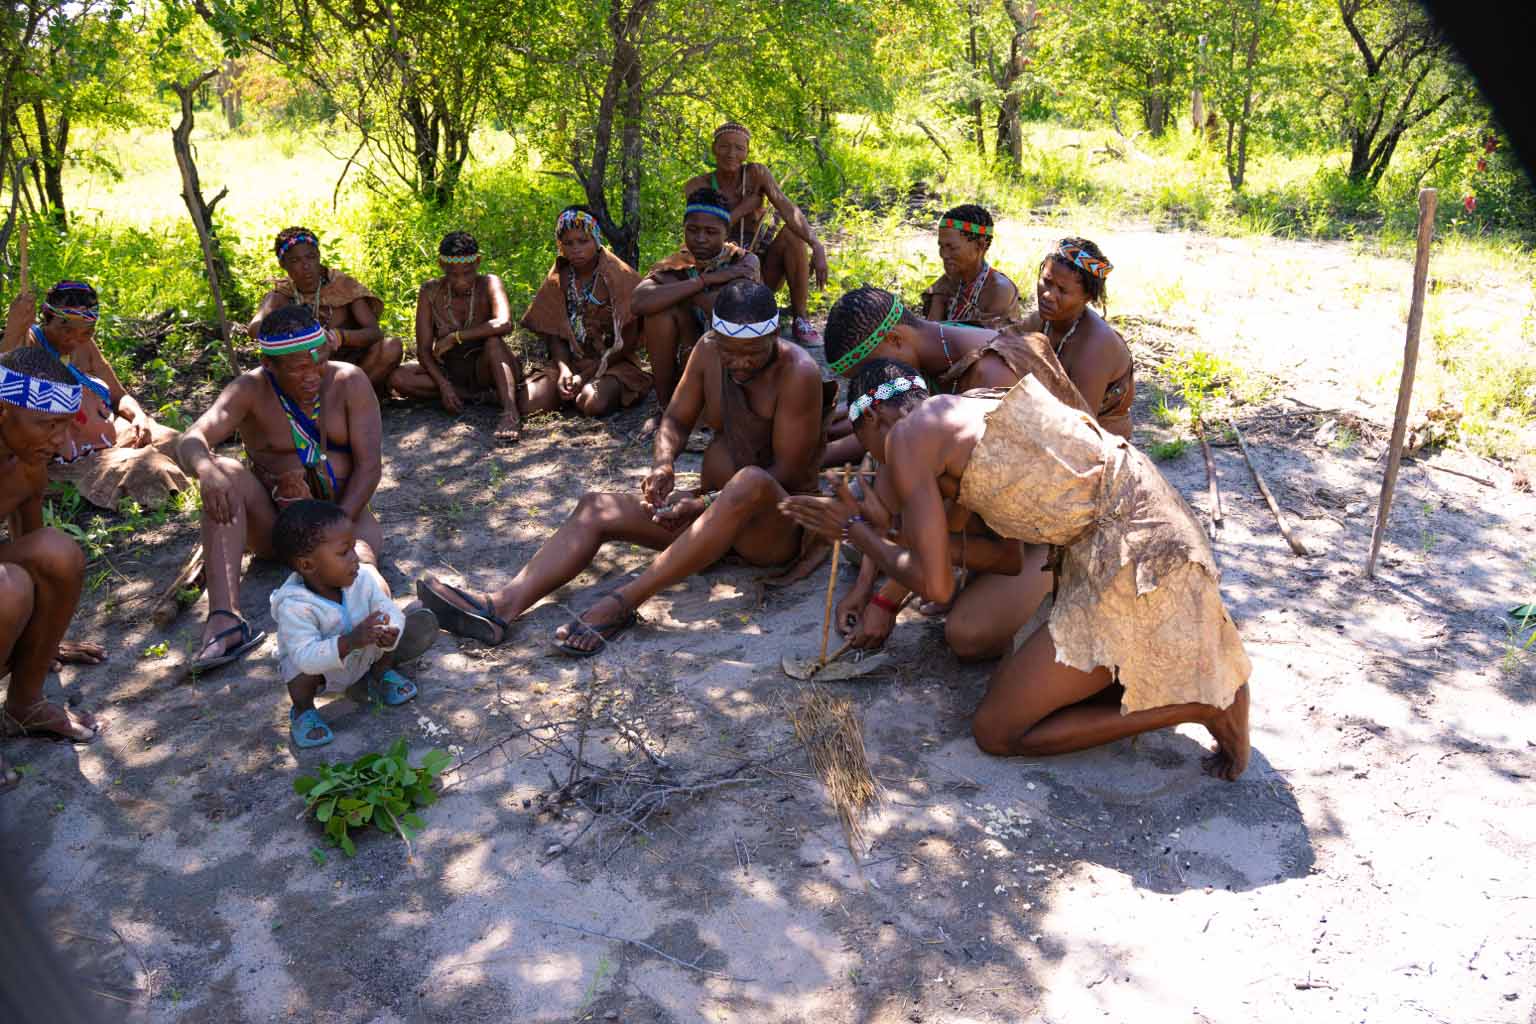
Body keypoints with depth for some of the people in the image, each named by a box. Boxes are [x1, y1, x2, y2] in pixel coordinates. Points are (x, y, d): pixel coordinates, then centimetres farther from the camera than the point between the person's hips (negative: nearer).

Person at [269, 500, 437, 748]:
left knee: (425, 623, -7)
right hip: (318, 663, -4)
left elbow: (391, 613, -20)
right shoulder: (294, 606, -36)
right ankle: (303, 710, -3)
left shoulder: (364, 578, -22)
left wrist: (389, 635, -44)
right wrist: (349, 642, -56)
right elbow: (305, 656, -43)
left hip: (367, 652, 4)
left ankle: (381, 673, 14)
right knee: (303, 670, -38)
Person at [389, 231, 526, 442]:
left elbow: (504, 324, -36)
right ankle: (485, 395, -22)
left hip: (486, 369, -3)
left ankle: (510, 411, -46)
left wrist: (454, 337, -29)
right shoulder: (430, 292, -8)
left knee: (493, 341, -33)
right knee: (399, 379, -22)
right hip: (450, 372, 3)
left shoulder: (488, 284, -15)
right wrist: (443, 385, -25)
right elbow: (423, 350, -9)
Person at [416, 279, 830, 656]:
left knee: (750, 483, -42)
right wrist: (663, 465, -13)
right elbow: (677, 419, 10)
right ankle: (503, 606, -31)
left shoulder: (798, 373, -17)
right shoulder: (709, 350, 1)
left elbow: (787, 472, -18)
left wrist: (703, 503, -22)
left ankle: (623, 602, -41)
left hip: (777, 525, -6)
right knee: (594, 507, -9)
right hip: (716, 505, 6)